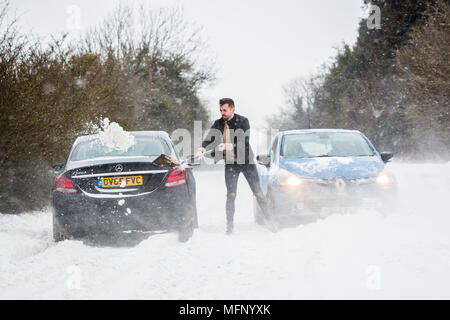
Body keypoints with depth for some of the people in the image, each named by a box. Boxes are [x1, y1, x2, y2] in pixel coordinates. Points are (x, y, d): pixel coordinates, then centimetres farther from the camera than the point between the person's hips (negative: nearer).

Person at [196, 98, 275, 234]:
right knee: (231, 196, -4)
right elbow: (209, 140, -4)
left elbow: (244, 142, -18)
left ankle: (268, 220, 12)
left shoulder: (242, 121, -9)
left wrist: (227, 146, -32)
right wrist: (202, 150, -26)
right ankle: (230, 226, 1)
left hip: (246, 161, -2)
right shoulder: (218, 124, 2)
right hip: (230, 163, 2)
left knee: (258, 193, 1)